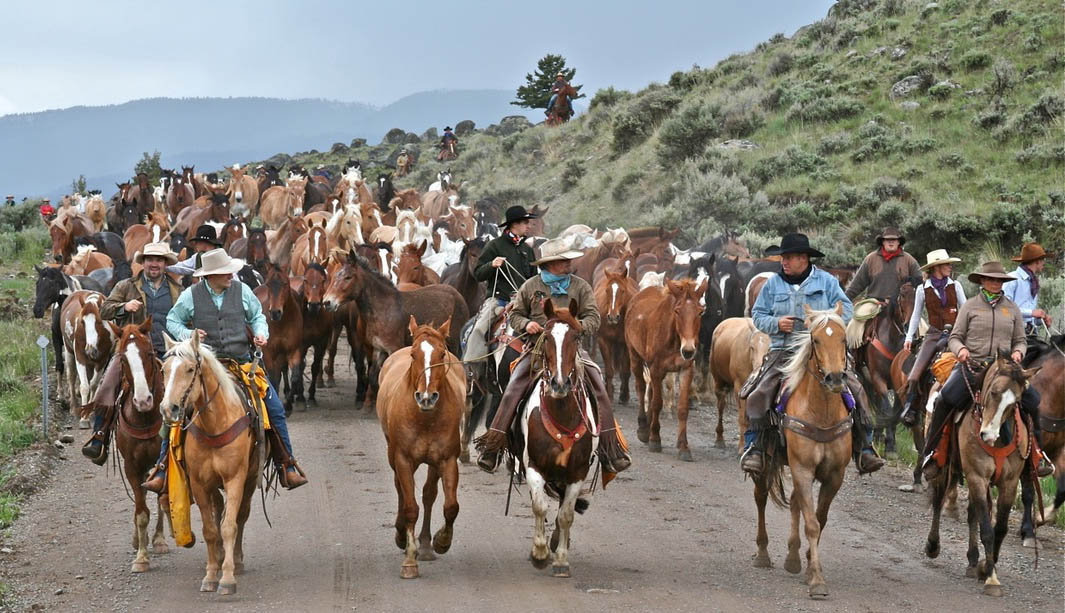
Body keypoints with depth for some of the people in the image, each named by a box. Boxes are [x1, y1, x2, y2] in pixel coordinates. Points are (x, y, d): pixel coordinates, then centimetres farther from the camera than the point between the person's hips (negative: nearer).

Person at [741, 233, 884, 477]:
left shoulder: (826, 281, 5)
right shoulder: (772, 284, 9)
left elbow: (846, 310, 2)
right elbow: (758, 315, 11)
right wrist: (776, 323, -10)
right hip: (783, 352, 0)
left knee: (853, 390, -14)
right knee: (759, 393, -21)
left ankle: (864, 448, -4)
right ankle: (753, 447, -13)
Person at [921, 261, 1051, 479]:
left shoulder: (1012, 308, 14)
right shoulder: (970, 306, 7)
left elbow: (1020, 341, 17)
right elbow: (954, 337, 7)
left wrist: (1018, 352, -6)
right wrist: (960, 349, -15)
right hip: (971, 365, -2)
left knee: (1032, 399, -14)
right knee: (945, 398, -26)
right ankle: (932, 452, -14)